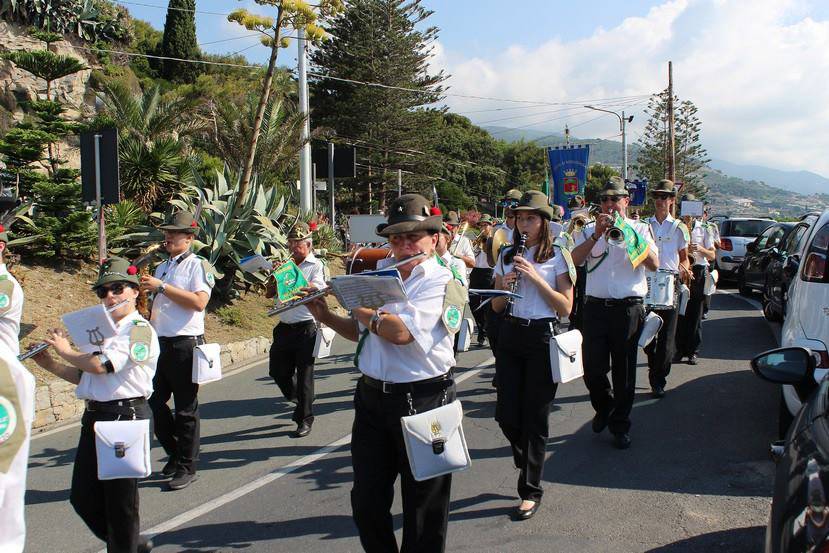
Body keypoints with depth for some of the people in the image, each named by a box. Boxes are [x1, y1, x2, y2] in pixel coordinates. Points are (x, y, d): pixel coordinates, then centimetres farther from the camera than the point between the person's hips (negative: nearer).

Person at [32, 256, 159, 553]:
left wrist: (65, 351, -6)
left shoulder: (140, 330, -12)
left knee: (120, 499, 2)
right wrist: (50, 364, 8)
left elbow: (99, 365, -22)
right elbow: (83, 376, 21)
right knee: (83, 498, 12)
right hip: (94, 417, 9)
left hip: (126, 416, -8)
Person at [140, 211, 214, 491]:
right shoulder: (161, 268, 18)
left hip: (184, 344, -7)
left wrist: (161, 287, -19)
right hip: (159, 342, 7)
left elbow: (199, 302, -20)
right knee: (154, 402, 8)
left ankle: (187, 467, 12)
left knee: (185, 409, 1)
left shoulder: (198, 265, -5)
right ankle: (175, 454, 27)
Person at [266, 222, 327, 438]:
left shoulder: (316, 265, -1)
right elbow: (269, 293, 11)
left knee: (304, 375, -1)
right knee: (277, 371, 10)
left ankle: (305, 420, 9)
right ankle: (299, 401, 35)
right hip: (284, 327, 6)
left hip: (305, 327, -6)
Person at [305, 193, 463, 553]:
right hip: (372, 398, 6)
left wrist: (357, 304, -11)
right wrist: (325, 316, 7)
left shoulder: (443, 283, -12)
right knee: (367, 500, 13)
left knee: (422, 505, 9)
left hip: (422, 402, -6)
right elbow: (361, 332, 23)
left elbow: (400, 331, -26)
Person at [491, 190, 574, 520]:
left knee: (535, 416, 1)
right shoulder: (507, 257, 11)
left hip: (542, 337, -4)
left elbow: (565, 308, -7)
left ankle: (531, 490, 14)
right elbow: (496, 306, 13)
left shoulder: (558, 257, -2)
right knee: (506, 414, 3)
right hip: (509, 336, 4)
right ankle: (527, 460, 34)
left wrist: (536, 277, -16)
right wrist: (505, 284, -8)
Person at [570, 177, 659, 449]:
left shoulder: (639, 228, 8)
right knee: (593, 369, 0)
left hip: (628, 307, -1)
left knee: (624, 371, 6)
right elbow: (574, 260, -5)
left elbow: (654, 264, -7)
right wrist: (596, 235, -17)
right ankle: (604, 406, 29)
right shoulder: (591, 230, 11)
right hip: (596, 306, 1)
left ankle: (620, 426, 20)